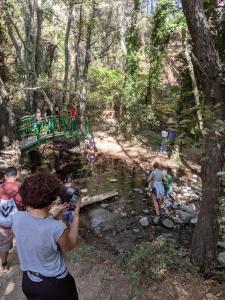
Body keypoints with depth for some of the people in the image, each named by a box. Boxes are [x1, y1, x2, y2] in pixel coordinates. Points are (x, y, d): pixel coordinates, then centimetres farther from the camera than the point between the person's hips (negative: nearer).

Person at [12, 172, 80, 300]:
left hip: (28, 281, 4)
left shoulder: (17, 218, -20)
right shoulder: (57, 228, -35)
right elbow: (70, 246, -13)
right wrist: (76, 216, -9)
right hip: (55, 283, -4)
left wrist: (54, 216, 2)